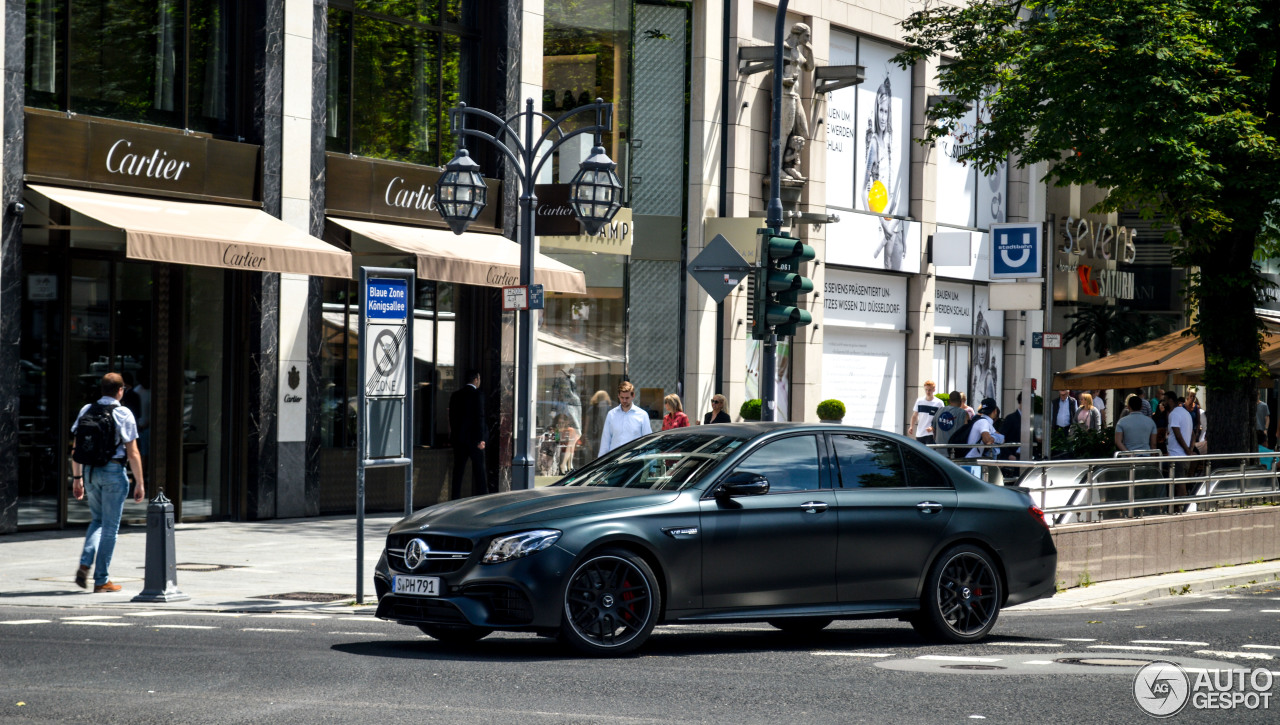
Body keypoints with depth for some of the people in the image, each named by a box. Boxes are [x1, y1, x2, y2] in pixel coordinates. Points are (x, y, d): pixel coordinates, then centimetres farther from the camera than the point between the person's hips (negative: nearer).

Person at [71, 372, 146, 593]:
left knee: (97, 520, 22)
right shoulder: (123, 414, -8)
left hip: (90, 471, 5)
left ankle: (85, 564, 1)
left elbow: (75, 448, 8)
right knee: (110, 526, 4)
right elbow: (133, 453, -9)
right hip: (114, 471, -5)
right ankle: (101, 581, 7)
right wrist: (139, 482, -3)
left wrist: (77, 478, 15)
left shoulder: (86, 411, 6)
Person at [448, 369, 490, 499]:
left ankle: (455, 497, 5)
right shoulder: (477, 395, -11)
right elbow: (480, 417, -14)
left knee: (458, 468, 7)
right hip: (473, 437, -5)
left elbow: (451, 416, 11)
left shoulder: (455, 395, 8)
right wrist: (481, 439, -13)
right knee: (479, 468, 2)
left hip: (458, 438, 5)